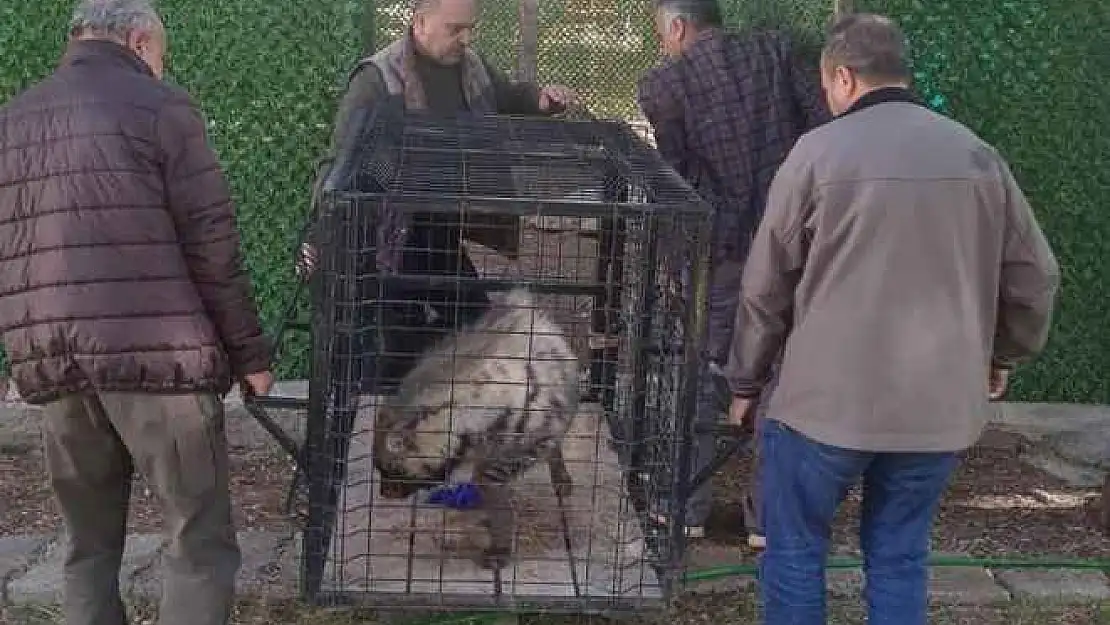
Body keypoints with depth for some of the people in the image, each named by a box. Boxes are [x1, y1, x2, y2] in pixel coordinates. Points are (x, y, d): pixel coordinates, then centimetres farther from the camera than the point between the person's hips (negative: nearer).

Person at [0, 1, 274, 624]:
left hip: (54, 365, 6)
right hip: (158, 354, -6)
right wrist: (250, 351, 0)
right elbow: (212, 244, -6)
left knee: (88, 544, 16)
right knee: (202, 543, 2)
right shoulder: (160, 106, -1)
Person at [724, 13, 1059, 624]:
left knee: (795, 549, 12)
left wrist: (746, 382, 11)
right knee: (900, 556, 16)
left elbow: (767, 286, -2)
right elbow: (1034, 276, 11)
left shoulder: (817, 151, -6)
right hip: (940, 405, 4)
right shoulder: (979, 155, 5)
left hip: (827, 400, -4)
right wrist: (1004, 353, 28)